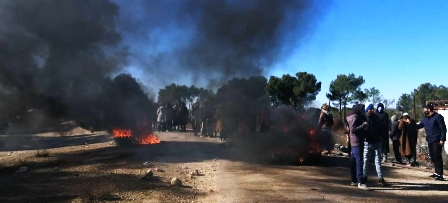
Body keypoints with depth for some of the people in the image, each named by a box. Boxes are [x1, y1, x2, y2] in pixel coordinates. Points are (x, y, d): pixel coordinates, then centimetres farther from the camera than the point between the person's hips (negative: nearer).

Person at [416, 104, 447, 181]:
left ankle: (440, 174, -8)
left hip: (437, 141, -8)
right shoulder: (425, 119, 15)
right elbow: (419, 126, 23)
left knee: (437, 157, -10)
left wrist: (442, 139, -18)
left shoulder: (438, 117, -8)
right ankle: (437, 172, 21)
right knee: (433, 157, 12)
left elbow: (443, 128, -11)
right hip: (430, 141, 8)